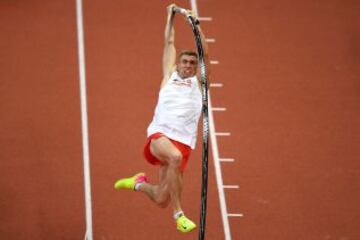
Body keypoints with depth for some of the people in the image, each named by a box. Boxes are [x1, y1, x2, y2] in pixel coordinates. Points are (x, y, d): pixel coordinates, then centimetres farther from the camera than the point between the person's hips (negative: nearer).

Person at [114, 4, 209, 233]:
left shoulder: (197, 82, 19)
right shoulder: (170, 76, 19)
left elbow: (205, 53, 10)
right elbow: (169, 43, 25)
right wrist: (171, 17, 28)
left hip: (183, 141, 2)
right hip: (160, 134, -2)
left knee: (162, 199, -4)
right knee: (175, 157, -38)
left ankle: (140, 183, 32)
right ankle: (179, 214, -30)